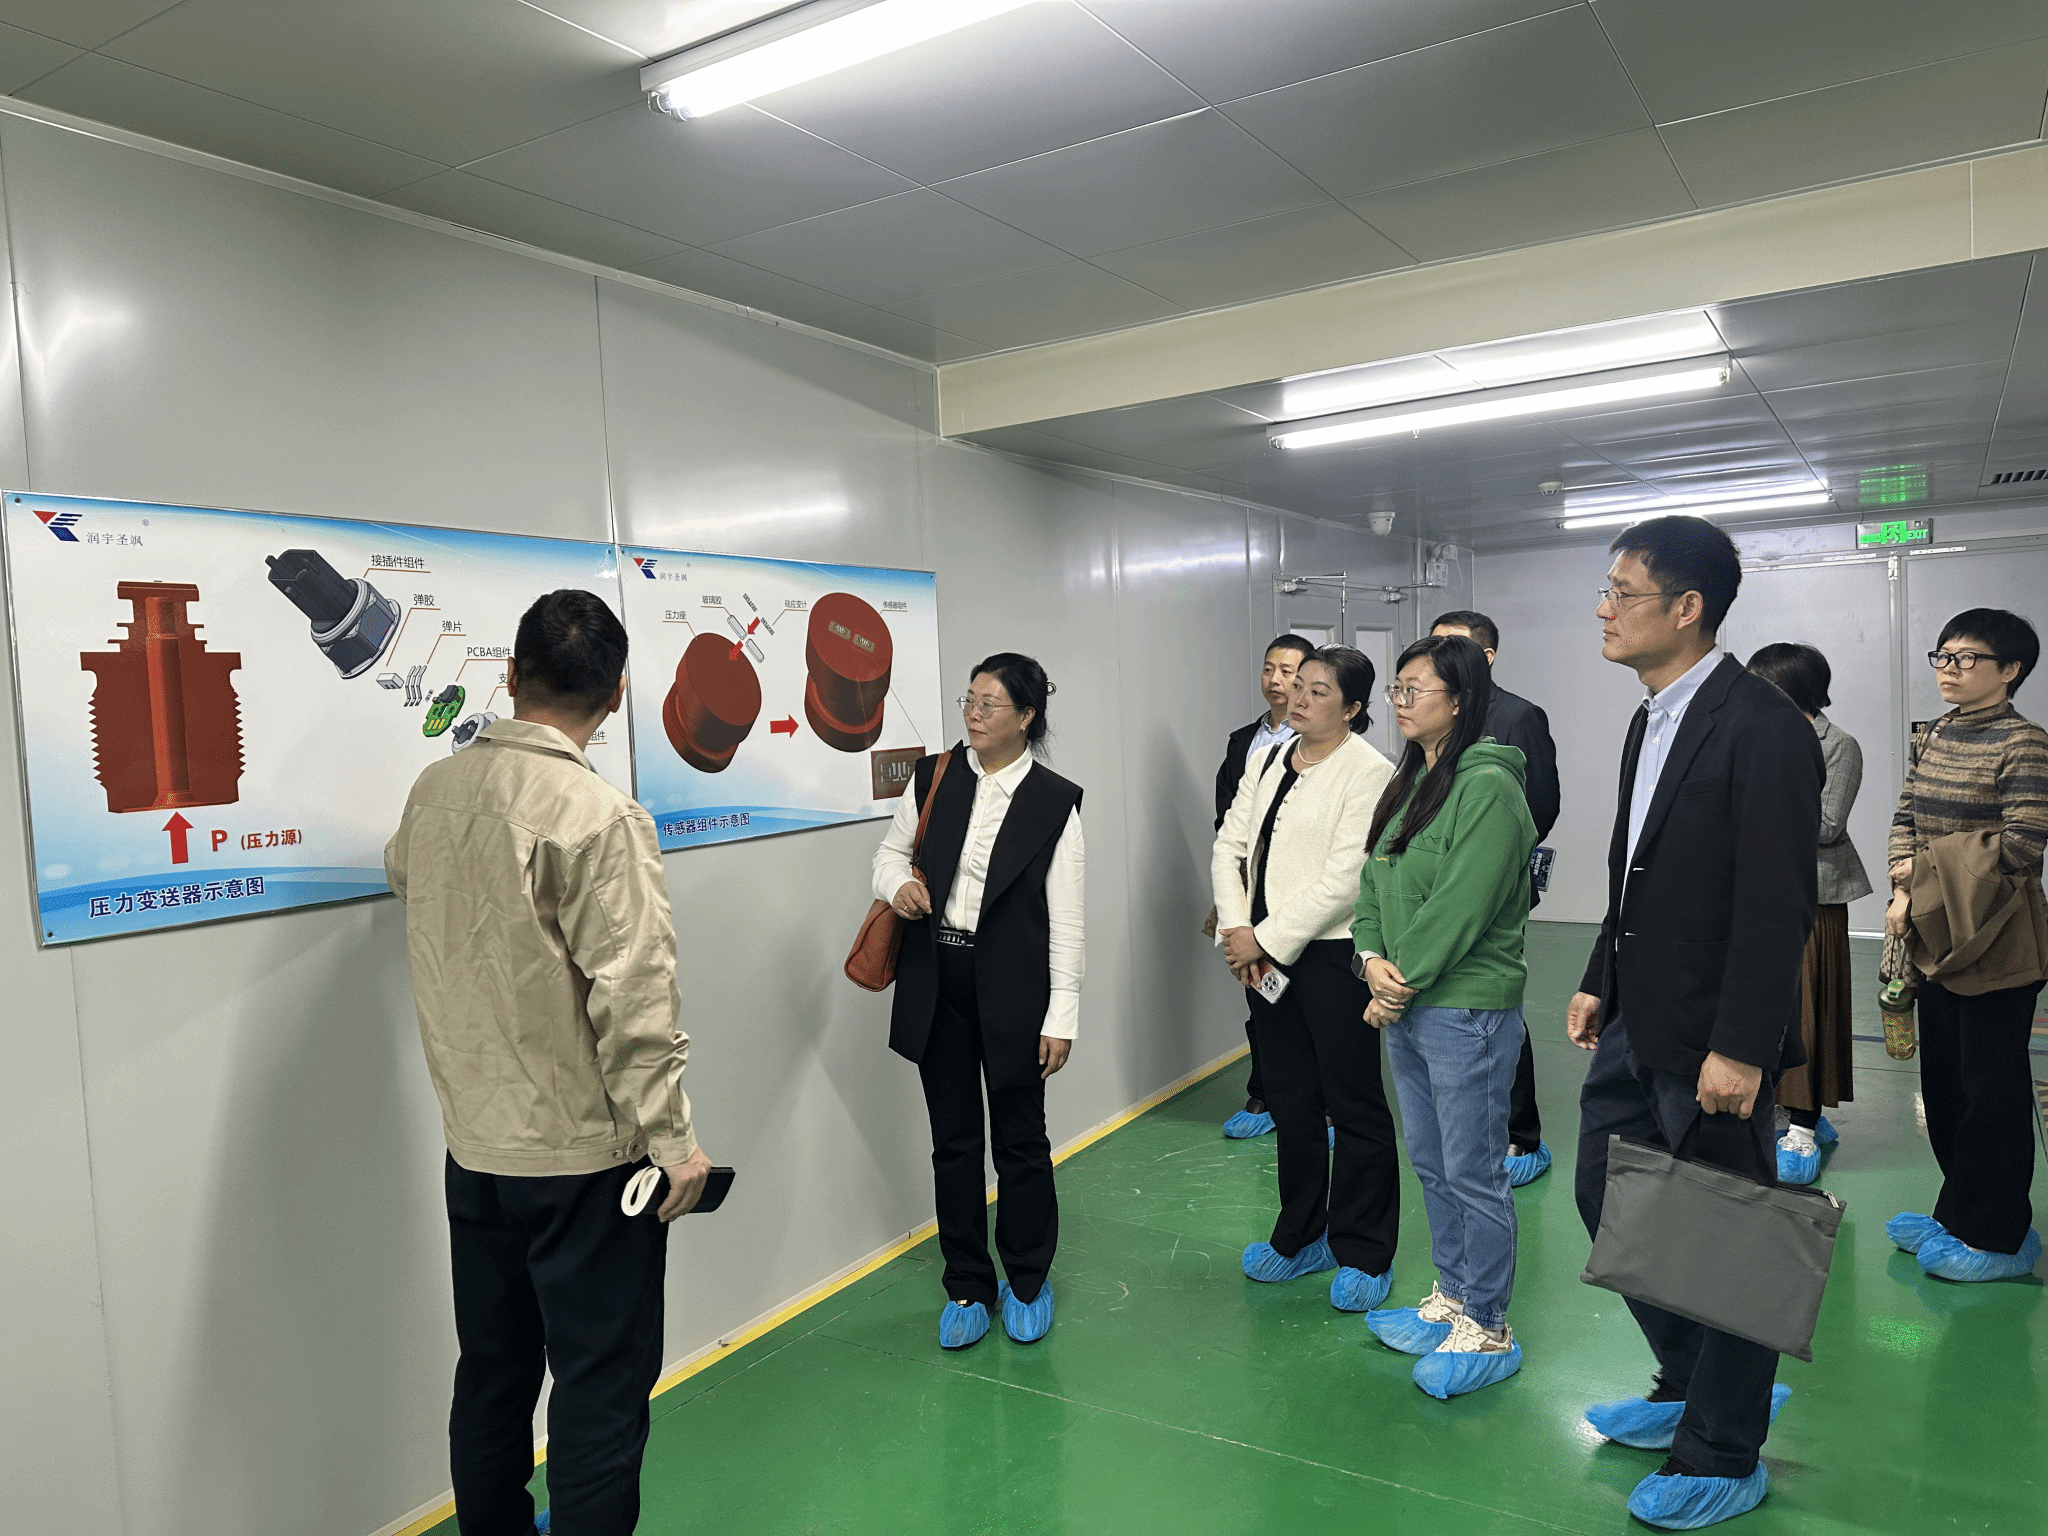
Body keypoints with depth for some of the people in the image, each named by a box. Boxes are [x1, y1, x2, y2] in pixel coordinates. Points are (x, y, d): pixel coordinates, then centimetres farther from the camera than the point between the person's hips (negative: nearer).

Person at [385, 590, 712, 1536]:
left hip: (473, 1146, 7)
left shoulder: (433, 792, 1)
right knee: (601, 1385, 6)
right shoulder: (598, 816, -20)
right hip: (583, 1154, -7)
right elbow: (633, 997, -22)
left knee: (493, 1372, 22)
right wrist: (671, 1137, -13)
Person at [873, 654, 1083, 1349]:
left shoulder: (1055, 801, -6)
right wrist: (898, 882, -8)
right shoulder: (933, 778, 2)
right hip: (936, 981, 3)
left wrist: (1061, 1014, -9)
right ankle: (968, 1287, 28)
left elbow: (1066, 919, -6)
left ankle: (1028, 1283, 31)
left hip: (1011, 987, -3)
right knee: (953, 1140, 11)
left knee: (1020, 1138, 9)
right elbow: (892, 850, 16)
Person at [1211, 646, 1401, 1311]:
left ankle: (1363, 1255, 20)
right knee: (1290, 1102, 17)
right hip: (1265, 957, 7)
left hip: (1333, 955, -7)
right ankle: (1301, 1237, 33)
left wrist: (1268, 939, -16)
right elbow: (1229, 847, 7)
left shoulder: (1370, 773, -11)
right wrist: (1237, 930, -7)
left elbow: (1344, 879, -18)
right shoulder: (1267, 762, 11)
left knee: (1353, 1106, 5)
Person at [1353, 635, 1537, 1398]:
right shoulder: (1407, 783, 12)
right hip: (1404, 1007, 9)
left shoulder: (1489, 787, -15)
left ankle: (1487, 1329, 18)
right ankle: (1451, 1297, 36)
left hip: (1467, 1008, -9)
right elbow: (1374, 879, 11)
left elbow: (1461, 906, -20)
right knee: (1431, 1163, 19)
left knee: (1473, 1171, 3)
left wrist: (1405, 984, -14)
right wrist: (1372, 957, -5)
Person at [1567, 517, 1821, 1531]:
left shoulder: (1763, 727, -18)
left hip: (1711, 1041, -9)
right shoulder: (1652, 722, 10)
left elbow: (1778, 905, -21)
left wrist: (1740, 1049, -22)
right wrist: (1600, 983, 14)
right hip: (1636, 1027, 9)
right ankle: (1690, 1385, 39)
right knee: (1608, 1198, 18)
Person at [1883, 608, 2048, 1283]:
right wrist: (1906, 889, -6)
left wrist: (1928, 874, -14)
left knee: (1992, 1091, 2)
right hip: (1936, 938, 8)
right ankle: (1959, 1214, 31)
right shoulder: (1935, 735, 10)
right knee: (1943, 1081, 16)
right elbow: (1906, 817, 10)